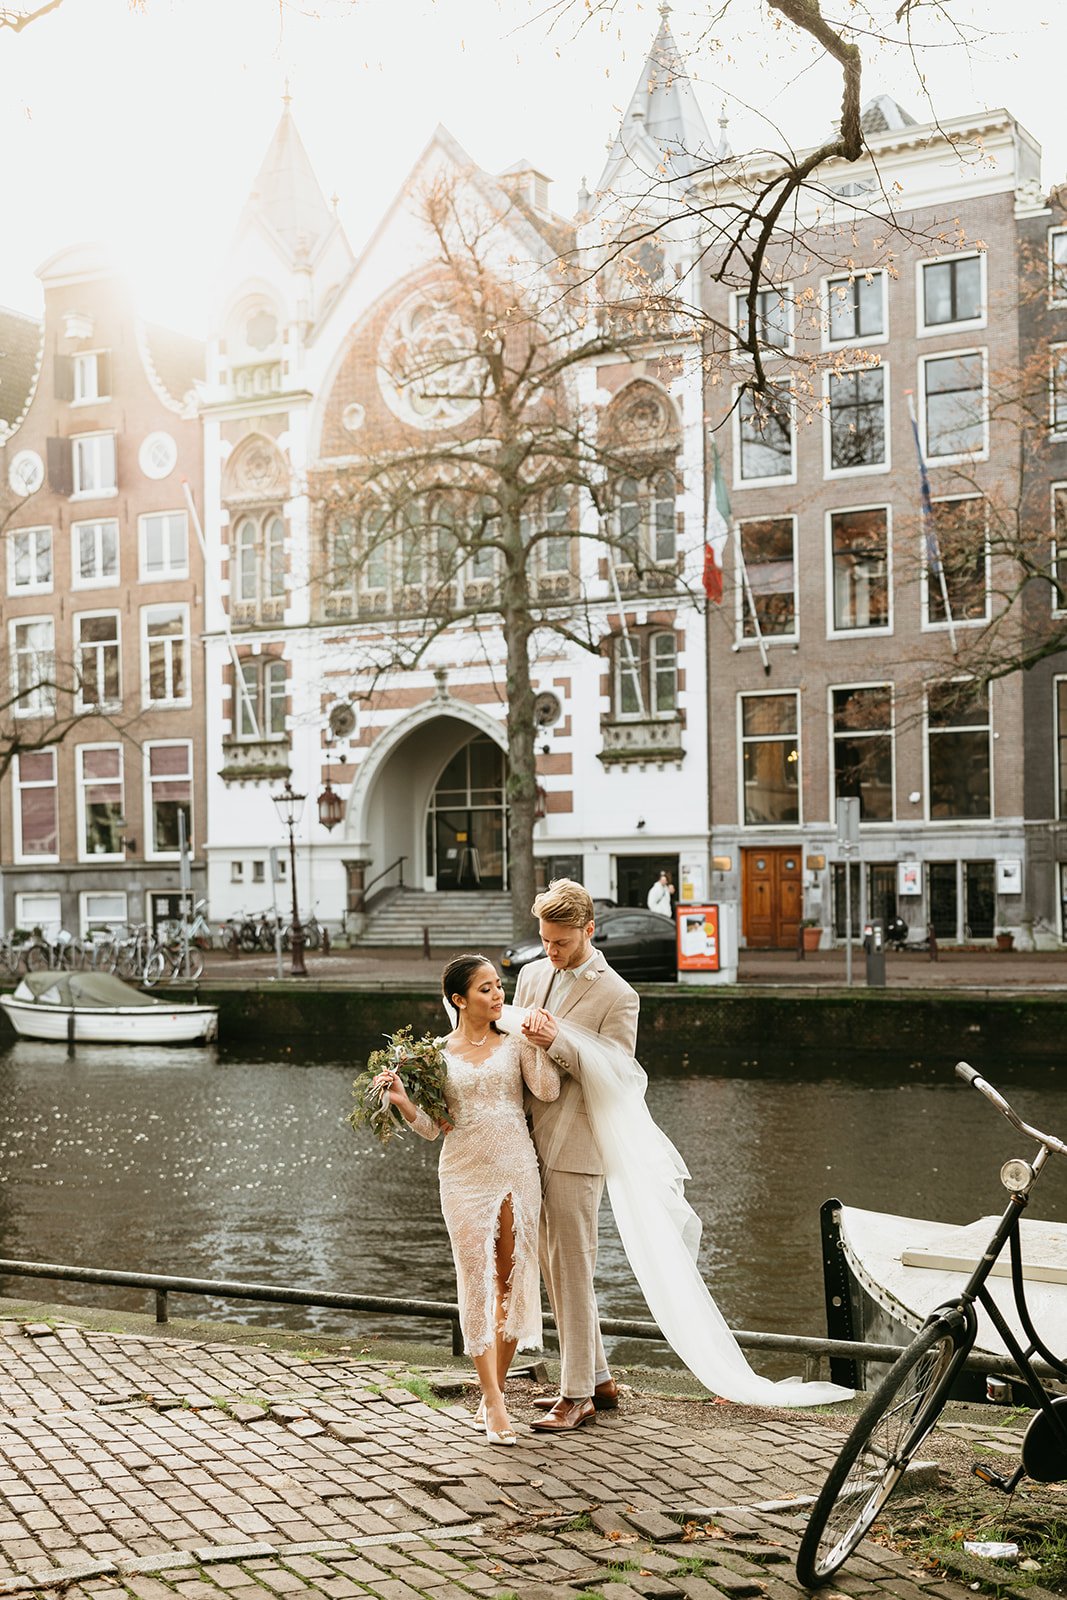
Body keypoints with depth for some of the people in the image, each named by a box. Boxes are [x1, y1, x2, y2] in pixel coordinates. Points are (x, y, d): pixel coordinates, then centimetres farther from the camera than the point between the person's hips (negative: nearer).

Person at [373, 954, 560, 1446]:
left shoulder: (515, 1040, 4)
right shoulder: (438, 1054, 2)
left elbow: (547, 1091, -9)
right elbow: (436, 1127, 2)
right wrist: (403, 1103, -15)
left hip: (517, 1172, 1)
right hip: (465, 1177, -1)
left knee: (512, 1282, 6)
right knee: (477, 1281, -3)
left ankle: (493, 1392, 20)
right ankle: (494, 1404, 0)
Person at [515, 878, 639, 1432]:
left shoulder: (616, 996, -9)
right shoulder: (532, 975, 11)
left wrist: (556, 1044, -23)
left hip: (576, 1148, -7)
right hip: (533, 1141, 7)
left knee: (571, 1268, -2)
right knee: (554, 1267, 14)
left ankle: (577, 1395, 8)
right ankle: (598, 1379, 26)